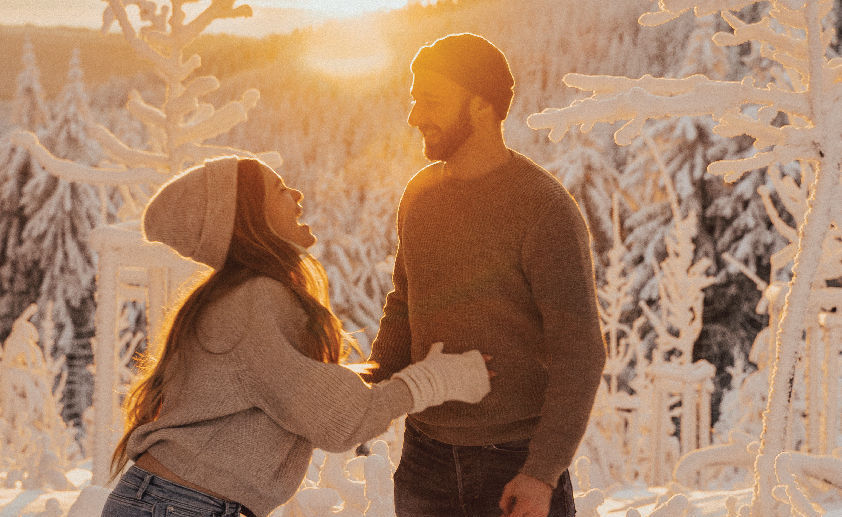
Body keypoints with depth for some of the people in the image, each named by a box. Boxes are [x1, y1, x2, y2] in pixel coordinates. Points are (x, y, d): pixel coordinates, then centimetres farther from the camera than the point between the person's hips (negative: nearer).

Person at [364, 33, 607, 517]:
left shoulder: (547, 209, -14)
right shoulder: (420, 195, 5)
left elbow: (579, 353, -15)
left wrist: (543, 473, -21)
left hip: (518, 458, -5)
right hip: (426, 453, 6)